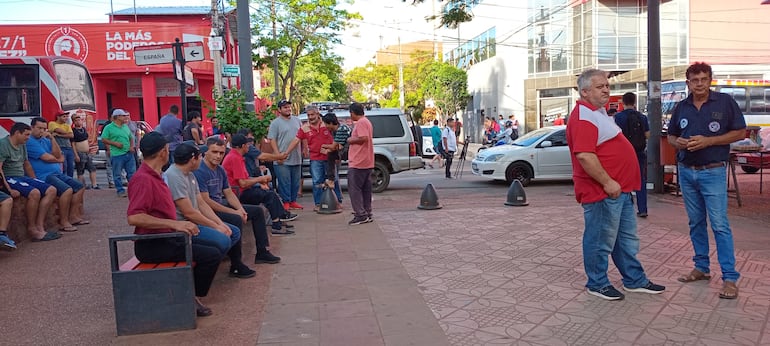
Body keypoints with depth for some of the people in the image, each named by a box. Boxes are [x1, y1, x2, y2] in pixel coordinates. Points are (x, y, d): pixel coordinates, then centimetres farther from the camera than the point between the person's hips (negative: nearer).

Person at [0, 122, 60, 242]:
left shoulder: (22, 145, 17)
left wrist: (36, 182, 19)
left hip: (22, 177, 9)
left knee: (51, 190, -6)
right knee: (34, 193, -32)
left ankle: (39, 226, -14)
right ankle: (32, 230, -19)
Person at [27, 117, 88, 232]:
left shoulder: (45, 140, 18)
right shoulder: (30, 142, -9)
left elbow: (58, 155, 6)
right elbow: (46, 157, -14)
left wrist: (52, 138, -3)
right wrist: (59, 160, 7)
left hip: (57, 173, 10)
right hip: (44, 176, -10)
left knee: (79, 187, 6)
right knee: (67, 190, -28)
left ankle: (73, 216, 6)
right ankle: (63, 223, -22)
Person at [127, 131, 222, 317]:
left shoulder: (154, 176, 14)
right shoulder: (143, 179, -18)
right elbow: (133, 217, -29)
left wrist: (180, 224, 9)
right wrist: (174, 223, -29)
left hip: (164, 239, 11)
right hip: (152, 245, -11)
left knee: (212, 247, 19)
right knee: (212, 255, -17)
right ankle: (192, 298, 1)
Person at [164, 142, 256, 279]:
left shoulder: (190, 175, 13)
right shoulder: (173, 177, -20)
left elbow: (201, 203, 12)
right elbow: (189, 212, -21)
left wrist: (221, 223, 1)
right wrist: (216, 226, -12)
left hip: (194, 221, 10)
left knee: (235, 232, 10)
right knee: (223, 240, -25)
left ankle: (236, 267, 27)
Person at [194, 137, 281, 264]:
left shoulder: (220, 170, 10)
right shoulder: (199, 171, -18)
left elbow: (229, 193, 13)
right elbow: (206, 201, -23)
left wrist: (240, 209, -7)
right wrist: (234, 212, -21)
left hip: (222, 205, 10)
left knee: (257, 211, 10)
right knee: (236, 219, -34)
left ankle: (262, 252, 14)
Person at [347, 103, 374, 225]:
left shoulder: (360, 123, -14)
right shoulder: (366, 122, 18)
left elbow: (363, 138, -26)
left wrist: (351, 140, -12)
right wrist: (353, 140, 18)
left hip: (358, 163, -10)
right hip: (367, 163, 10)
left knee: (354, 188, -6)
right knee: (365, 189, 12)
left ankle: (361, 215, -7)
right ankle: (367, 214, 16)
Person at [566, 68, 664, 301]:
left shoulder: (598, 113, 17)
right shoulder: (583, 117, -18)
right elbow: (584, 155, -29)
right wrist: (607, 182, -25)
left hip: (619, 189, 11)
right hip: (603, 192, -11)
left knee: (627, 238, 18)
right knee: (601, 240, 2)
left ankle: (635, 280, 30)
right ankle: (597, 284, 16)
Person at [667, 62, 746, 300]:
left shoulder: (725, 102, -4)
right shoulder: (681, 107, 8)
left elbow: (740, 132, -3)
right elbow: (670, 136, 17)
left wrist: (708, 141, -16)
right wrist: (677, 142, -7)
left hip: (713, 172, -4)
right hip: (686, 172, 5)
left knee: (720, 225, -8)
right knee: (696, 223, 12)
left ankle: (730, 277, -3)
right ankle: (701, 267, 23)